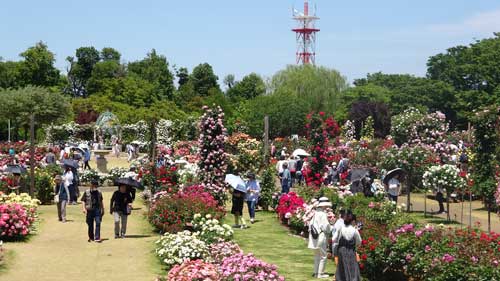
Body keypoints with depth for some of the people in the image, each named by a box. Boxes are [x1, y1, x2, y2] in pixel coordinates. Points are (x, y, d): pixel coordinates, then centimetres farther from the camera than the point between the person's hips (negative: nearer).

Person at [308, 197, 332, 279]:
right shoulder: (323, 214, -14)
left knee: (317, 256, 19)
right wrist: (332, 228, 1)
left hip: (314, 237, 9)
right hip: (321, 236, -9)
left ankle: (316, 272, 24)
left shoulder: (315, 213, 11)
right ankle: (320, 273, 1)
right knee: (323, 256, 0)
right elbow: (326, 227, -16)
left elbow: (311, 224, 15)